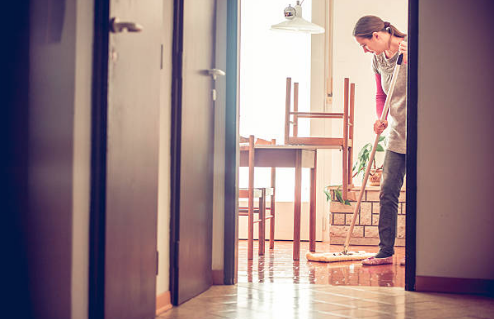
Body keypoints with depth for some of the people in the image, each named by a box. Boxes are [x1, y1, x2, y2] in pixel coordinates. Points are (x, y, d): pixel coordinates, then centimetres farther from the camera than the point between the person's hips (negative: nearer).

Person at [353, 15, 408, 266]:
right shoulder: (378, 60, 9)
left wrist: (409, 59, -24)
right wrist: (380, 118, 0)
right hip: (397, 133, 7)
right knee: (387, 192, 1)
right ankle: (386, 250, 5)